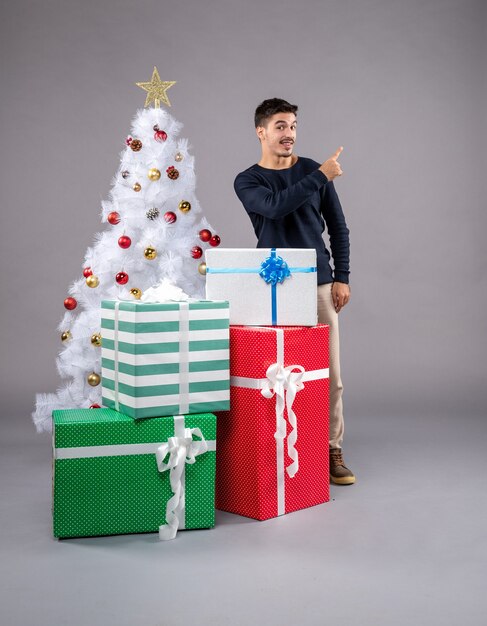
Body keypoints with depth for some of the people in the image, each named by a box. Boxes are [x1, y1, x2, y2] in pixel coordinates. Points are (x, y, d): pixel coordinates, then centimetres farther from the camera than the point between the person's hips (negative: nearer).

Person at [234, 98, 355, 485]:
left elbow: (338, 227, 9)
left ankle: (332, 451, 12)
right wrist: (321, 176, -21)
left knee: (329, 373, 1)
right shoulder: (247, 182, 1)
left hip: (320, 285, 2)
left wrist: (342, 277, 1)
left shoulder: (315, 170, 7)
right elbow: (276, 206, -21)